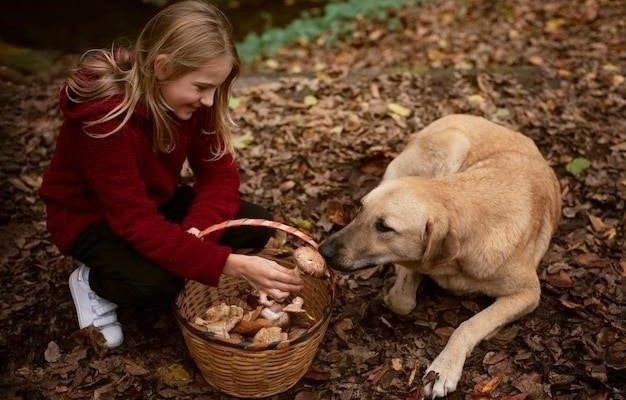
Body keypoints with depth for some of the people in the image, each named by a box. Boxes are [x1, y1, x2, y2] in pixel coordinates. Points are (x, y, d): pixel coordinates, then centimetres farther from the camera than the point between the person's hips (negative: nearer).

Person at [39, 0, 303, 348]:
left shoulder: (191, 99, -16)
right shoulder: (103, 115, -36)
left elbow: (219, 172, -14)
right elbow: (136, 221, -38)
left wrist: (194, 233, -34)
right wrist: (232, 264, -45)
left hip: (156, 199, 6)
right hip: (90, 215, -6)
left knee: (256, 226, -12)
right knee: (157, 283, -34)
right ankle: (93, 282, -1)